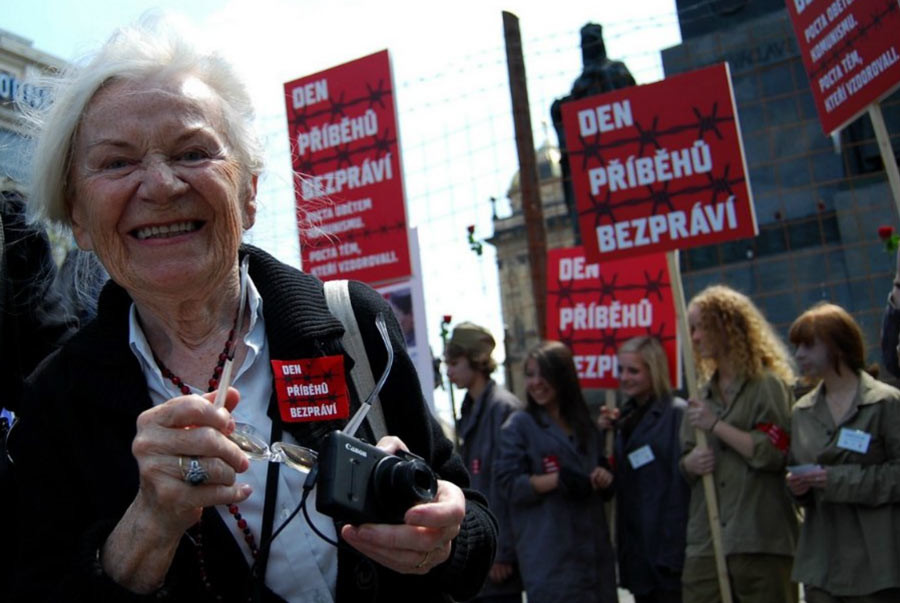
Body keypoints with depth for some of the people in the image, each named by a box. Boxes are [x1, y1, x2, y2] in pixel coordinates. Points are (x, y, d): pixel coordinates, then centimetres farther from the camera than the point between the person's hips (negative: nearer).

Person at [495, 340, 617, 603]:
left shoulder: (585, 424, 15)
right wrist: (556, 480, -19)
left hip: (594, 548, 5)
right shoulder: (518, 425, 1)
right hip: (548, 554, -5)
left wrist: (604, 479, -1)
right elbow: (509, 484, -7)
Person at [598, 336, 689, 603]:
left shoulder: (677, 413, -10)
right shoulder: (624, 417, 14)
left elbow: (682, 481, -15)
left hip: (668, 547, -7)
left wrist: (675, 548, -20)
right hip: (636, 548, 8)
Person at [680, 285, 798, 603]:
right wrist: (691, 462, -1)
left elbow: (774, 454, -12)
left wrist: (716, 425, -11)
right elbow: (685, 460, 23)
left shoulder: (769, 385, 0)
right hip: (704, 541, 6)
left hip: (761, 541, -6)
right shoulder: (703, 394, 18)